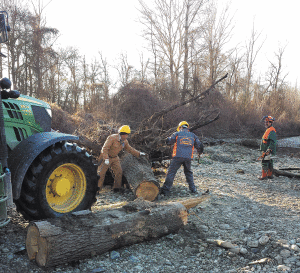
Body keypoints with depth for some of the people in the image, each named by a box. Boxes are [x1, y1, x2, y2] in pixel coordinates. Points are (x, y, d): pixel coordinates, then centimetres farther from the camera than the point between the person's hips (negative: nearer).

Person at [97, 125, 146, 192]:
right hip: (106, 157, -6)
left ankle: (117, 187, 9)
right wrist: (106, 159, -36)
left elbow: (130, 149, 9)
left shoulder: (125, 141, -5)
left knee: (118, 171, -1)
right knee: (101, 172, -4)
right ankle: (97, 188, 5)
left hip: (115, 158, 6)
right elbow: (104, 149, -28)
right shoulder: (112, 138, -26)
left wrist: (139, 154, 3)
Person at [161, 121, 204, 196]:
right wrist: (200, 153, 38)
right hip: (188, 158, 3)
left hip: (178, 157, -3)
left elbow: (168, 141, 7)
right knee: (188, 173, 22)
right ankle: (193, 189, 18)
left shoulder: (177, 134, 5)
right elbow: (199, 145, 18)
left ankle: (166, 190, -5)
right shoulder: (193, 135, 14)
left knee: (171, 173, 0)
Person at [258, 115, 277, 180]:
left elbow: (272, 142, -23)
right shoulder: (268, 130, 16)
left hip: (268, 151, -10)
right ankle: (270, 175, 23)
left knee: (264, 162, -8)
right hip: (266, 150, 10)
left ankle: (264, 176, -4)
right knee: (269, 162, 15)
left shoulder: (272, 131, -17)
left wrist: (268, 150, -27)